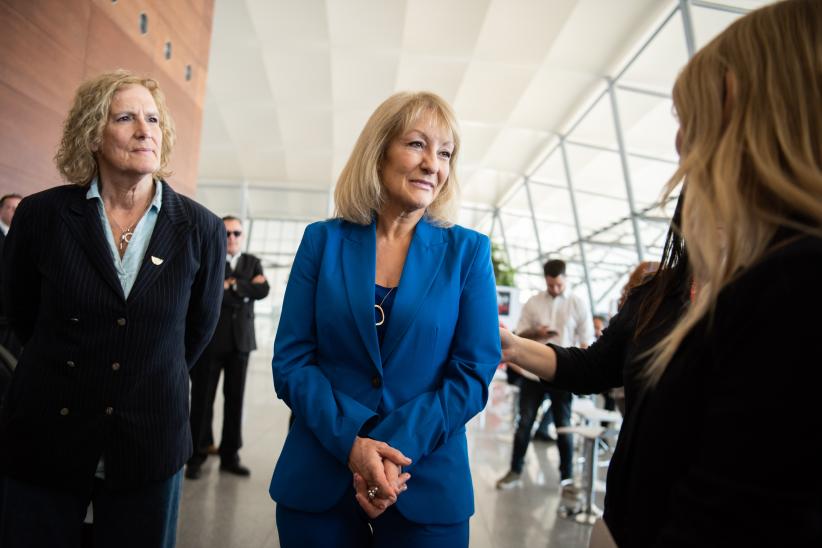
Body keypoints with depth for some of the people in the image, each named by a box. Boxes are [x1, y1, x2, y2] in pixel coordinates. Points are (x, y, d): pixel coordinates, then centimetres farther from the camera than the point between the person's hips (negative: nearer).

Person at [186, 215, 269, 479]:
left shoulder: (252, 263, 13)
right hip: (209, 339, -3)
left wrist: (233, 285, -10)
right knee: (202, 398, 2)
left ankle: (230, 455, 17)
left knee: (235, 399, 7)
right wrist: (245, 292, -10)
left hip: (240, 341, 3)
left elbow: (263, 290, -4)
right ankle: (197, 455, 14)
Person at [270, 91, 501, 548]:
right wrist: (352, 442, -17)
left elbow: (473, 373, -6)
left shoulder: (468, 251, -2)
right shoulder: (323, 240, -1)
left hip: (426, 486, 0)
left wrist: (392, 448, -16)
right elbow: (291, 359, -4)